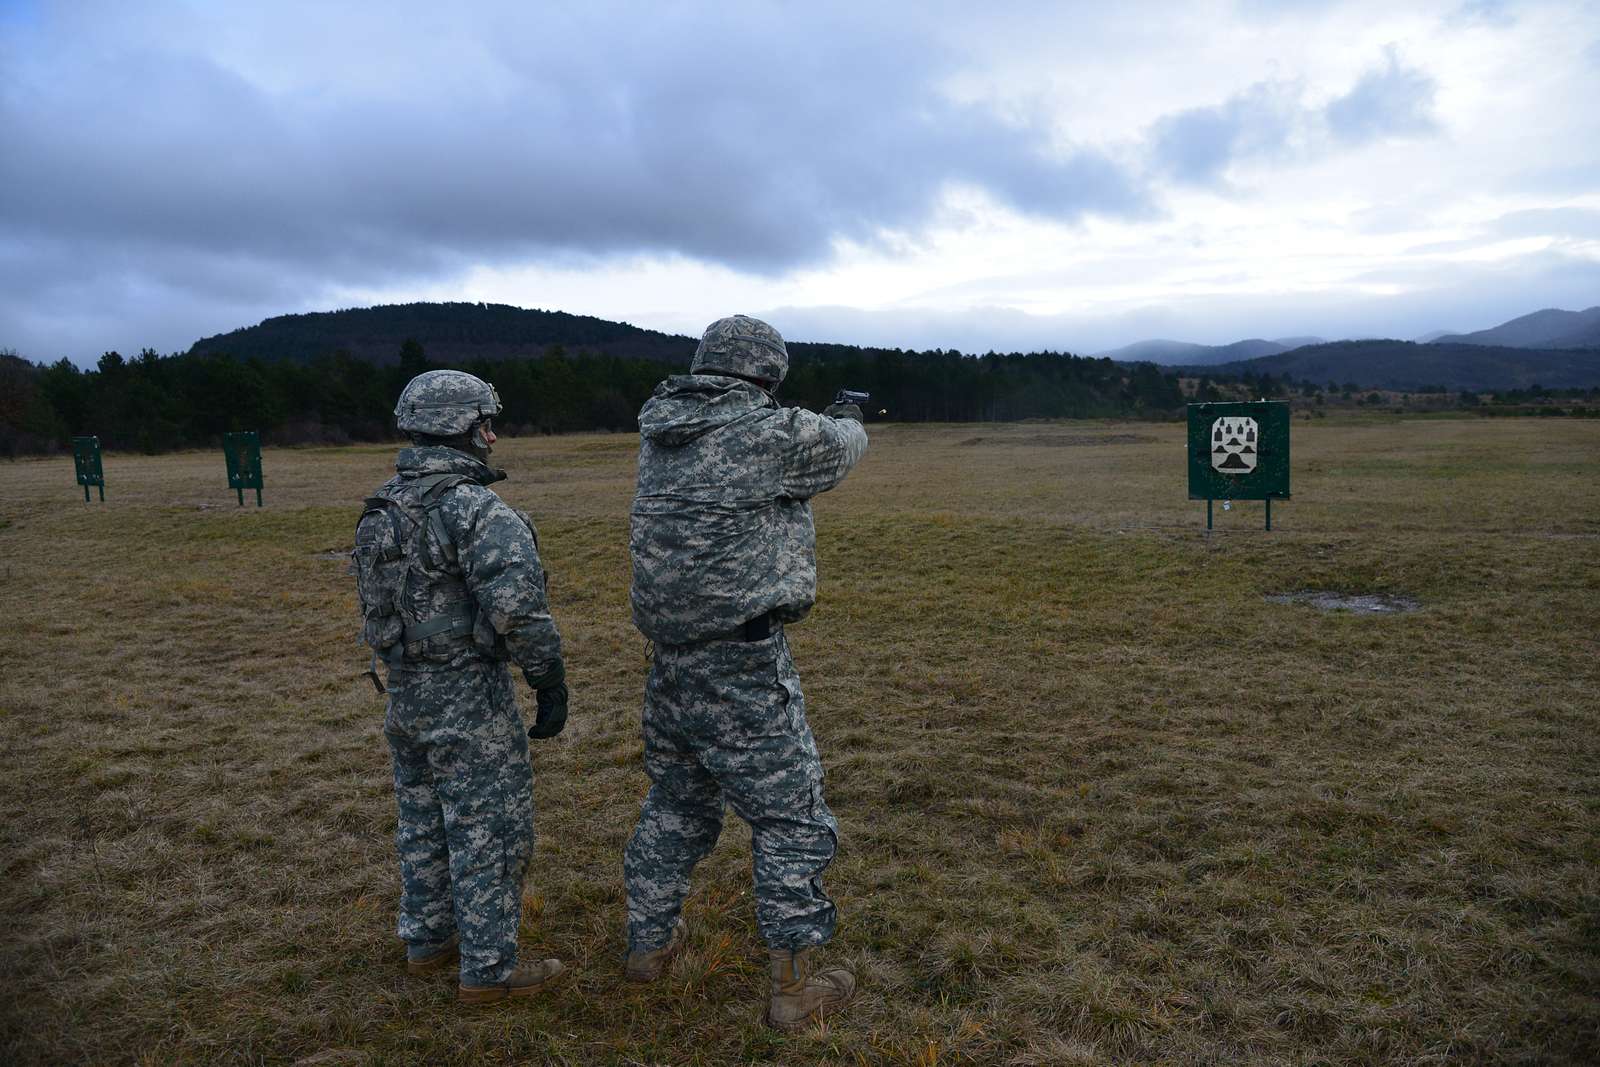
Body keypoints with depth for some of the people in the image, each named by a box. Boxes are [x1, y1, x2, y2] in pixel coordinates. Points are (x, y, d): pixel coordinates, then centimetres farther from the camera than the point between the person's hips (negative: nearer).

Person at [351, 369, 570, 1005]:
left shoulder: (386, 505, 6)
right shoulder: (476, 508, -21)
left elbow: (377, 596, 13)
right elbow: (517, 605, -30)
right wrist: (551, 682, -20)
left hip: (405, 691, 9)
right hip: (467, 698, -8)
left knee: (424, 823, 21)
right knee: (490, 832, 5)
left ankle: (428, 941, 37)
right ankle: (488, 971, 16)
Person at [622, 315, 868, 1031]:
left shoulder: (659, 429, 4)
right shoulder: (769, 434, -14)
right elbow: (839, 449, 5)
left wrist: (821, 424, 30)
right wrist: (849, 421, 29)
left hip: (671, 660, 7)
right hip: (742, 667, -7)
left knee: (676, 802, 24)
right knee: (790, 818, 7)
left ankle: (648, 942, 39)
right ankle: (794, 985, 18)